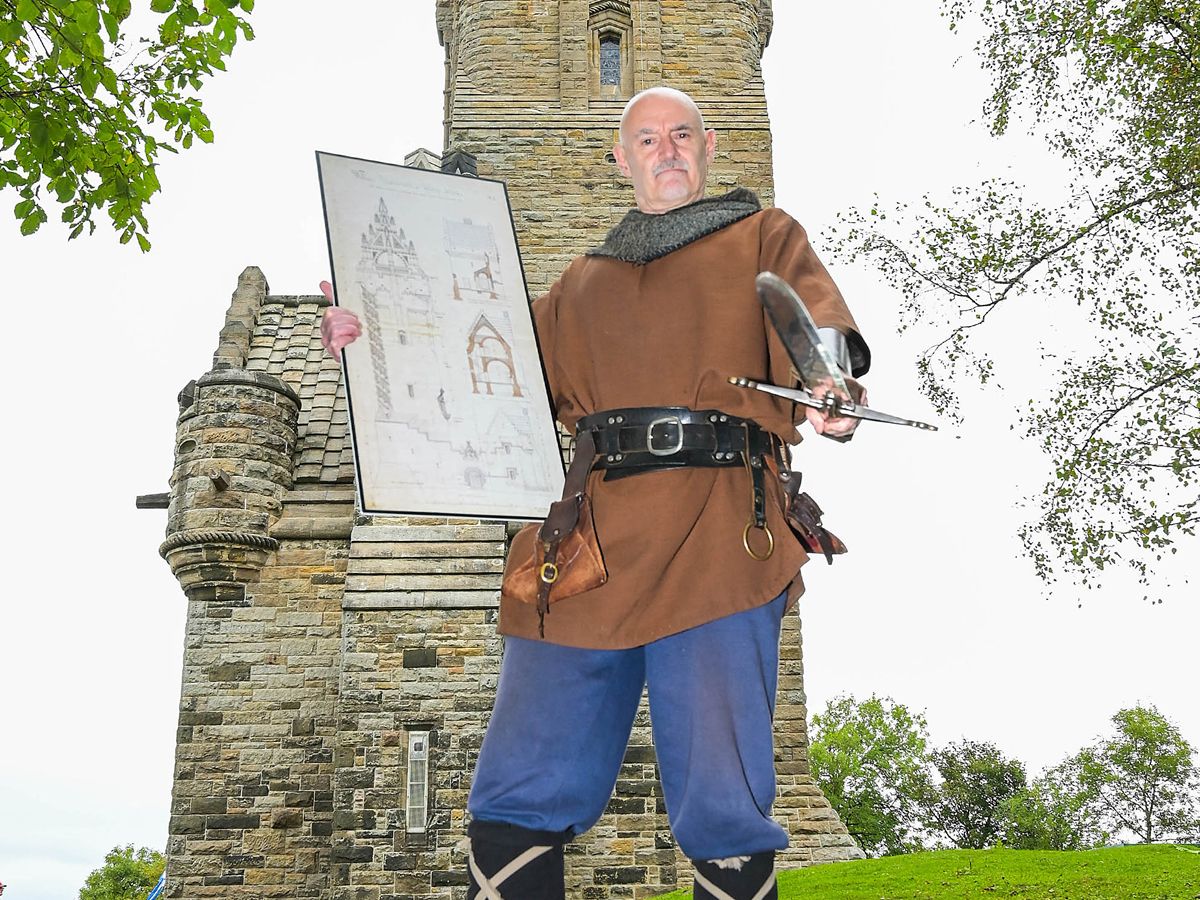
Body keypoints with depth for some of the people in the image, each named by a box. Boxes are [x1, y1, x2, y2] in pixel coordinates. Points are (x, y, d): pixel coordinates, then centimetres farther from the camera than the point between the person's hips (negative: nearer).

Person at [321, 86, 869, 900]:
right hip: (586, 549, 4)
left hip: (715, 542, -4)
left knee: (721, 813, -9)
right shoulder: (584, 281, 31)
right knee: (515, 808, 0)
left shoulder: (764, 237, 19)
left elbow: (818, 322, 1)